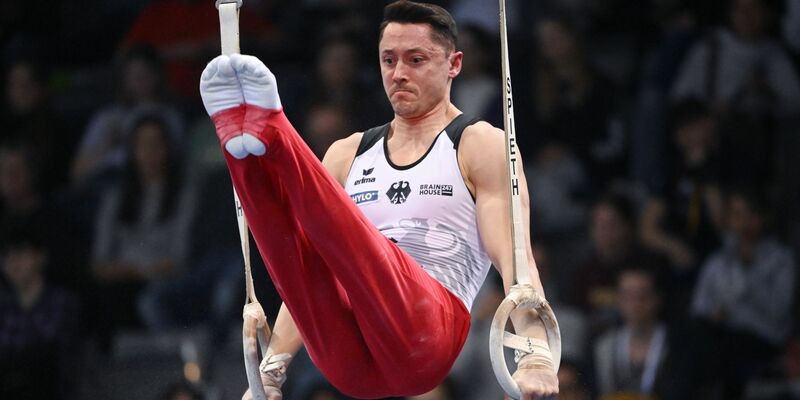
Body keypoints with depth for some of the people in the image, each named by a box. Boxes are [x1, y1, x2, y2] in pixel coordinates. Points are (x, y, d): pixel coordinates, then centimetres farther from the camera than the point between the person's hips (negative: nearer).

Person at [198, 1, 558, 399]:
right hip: (347, 359, 5)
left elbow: (514, 257, -1)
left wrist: (536, 352, -18)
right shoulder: (348, 155, 27)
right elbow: (311, 274, 25)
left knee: (345, 230, -31)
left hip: (422, 339, -5)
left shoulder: (480, 147, 12)